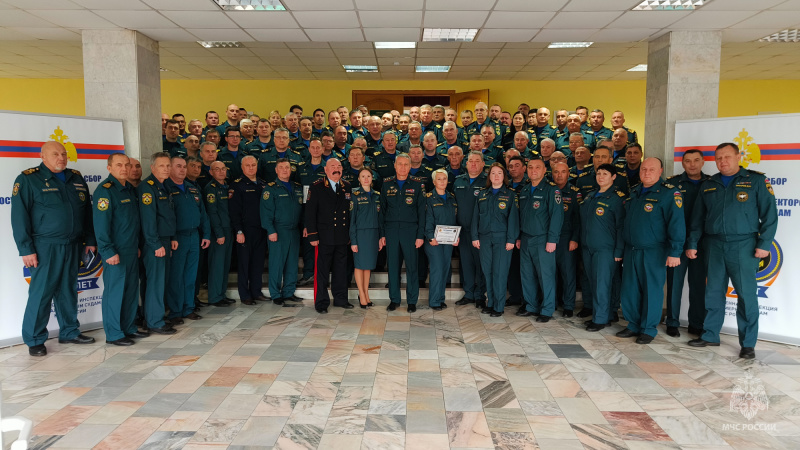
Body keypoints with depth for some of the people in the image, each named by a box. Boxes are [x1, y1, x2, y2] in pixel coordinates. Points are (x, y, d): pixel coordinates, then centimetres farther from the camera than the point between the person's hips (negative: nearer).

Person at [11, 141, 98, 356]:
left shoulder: (76, 178, 11)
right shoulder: (27, 179, -6)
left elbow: (87, 213, 16)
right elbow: (19, 217, -9)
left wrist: (90, 240, 13)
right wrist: (26, 249, -13)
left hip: (73, 246, 5)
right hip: (45, 247, -5)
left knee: (68, 290, 14)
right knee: (41, 292, -1)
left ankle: (69, 331, 25)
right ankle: (34, 340, 11)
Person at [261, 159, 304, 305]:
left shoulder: (298, 187, 13)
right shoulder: (271, 188, -2)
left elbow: (302, 209, 15)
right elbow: (266, 211, -8)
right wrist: (271, 231, -15)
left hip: (294, 231, 5)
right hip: (278, 231, -5)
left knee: (292, 263, 9)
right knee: (277, 263, -1)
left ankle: (289, 292, 20)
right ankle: (276, 295, 8)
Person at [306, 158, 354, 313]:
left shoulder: (347, 187, 10)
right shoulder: (316, 187, -2)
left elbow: (350, 211, 13)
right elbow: (310, 213, -5)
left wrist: (350, 234, 9)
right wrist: (313, 236, -10)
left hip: (342, 237, 4)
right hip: (324, 237, -4)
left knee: (341, 269, 11)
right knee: (322, 270, 1)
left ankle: (340, 298, 24)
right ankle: (321, 302, 11)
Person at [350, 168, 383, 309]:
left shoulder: (377, 196, 10)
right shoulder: (355, 195, -3)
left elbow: (380, 218, 13)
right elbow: (351, 219, -5)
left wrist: (381, 237, 7)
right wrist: (353, 241, -9)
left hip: (373, 234, 4)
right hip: (360, 233, -4)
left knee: (369, 265, 9)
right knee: (360, 265, 0)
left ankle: (366, 294, 17)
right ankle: (362, 295, 8)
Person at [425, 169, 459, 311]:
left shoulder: (452, 198, 13)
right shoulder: (429, 198, -1)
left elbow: (456, 218, 13)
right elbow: (428, 219, -7)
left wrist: (457, 236, 2)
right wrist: (431, 237, -17)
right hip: (434, 240, -5)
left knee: (445, 269, 7)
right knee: (437, 269, -8)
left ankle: (441, 298, 17)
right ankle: (434, 301, 1)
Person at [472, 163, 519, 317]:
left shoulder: (510, 195, 2)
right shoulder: (483, 195, 13)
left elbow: (513, 218, -3)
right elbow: (476, 216, 12)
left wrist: (511, 239, -10)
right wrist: (475, 236, 4)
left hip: (502, 238, -4)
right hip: (485, 238, 4)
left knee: (499, 273, -4)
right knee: (487, 271, 6)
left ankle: (499, 307, 3)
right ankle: (490, 303, 17)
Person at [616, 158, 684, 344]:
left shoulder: (669, 193, -9)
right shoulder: (634, 192, 13)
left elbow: (676, 224, -14)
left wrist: (675, 252, -19)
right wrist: (620, 248, 18)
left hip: (654, 252, -6)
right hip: (631, 250, 7)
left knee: (651, 291, 1)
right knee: (629, 290, 10)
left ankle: (648, 329, 14)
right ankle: (634, 325, 24)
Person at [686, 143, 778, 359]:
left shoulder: (756, 180, 1)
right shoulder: (708, 185, 12)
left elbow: (769, 214, -3)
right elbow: (697, 218, 15)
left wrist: (764, 243, -10)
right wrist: (692, 243, 10)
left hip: (743, 246, -4)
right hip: (714, 246, 4)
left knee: (746, 295, -2)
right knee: (713, 293, 9)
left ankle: (748, 343, 8)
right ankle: (710, 335, 20)